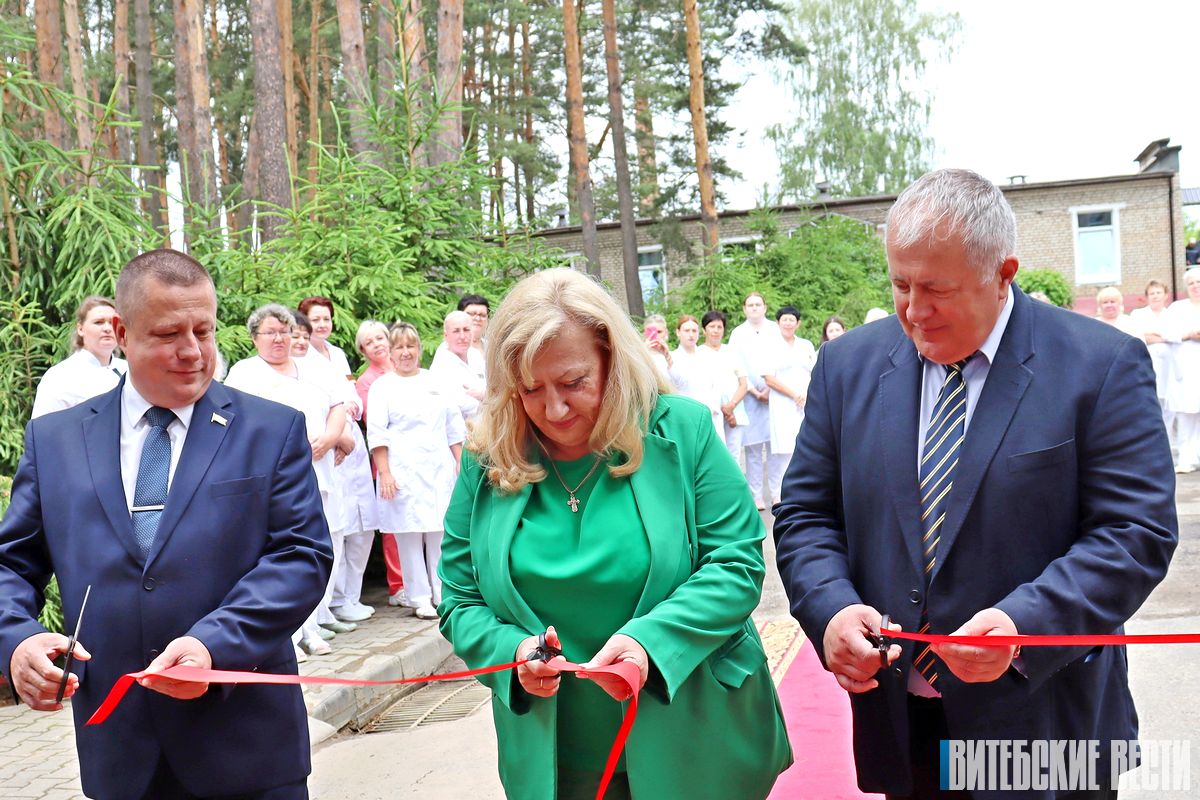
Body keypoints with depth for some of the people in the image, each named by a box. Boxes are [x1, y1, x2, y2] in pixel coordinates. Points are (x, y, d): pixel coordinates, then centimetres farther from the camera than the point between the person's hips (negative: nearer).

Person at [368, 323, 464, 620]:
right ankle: (420, 598, 7)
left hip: (440, 470, 3)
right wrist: (384, 473, -9)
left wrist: (460, 463, 9)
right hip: (402, 472, -3)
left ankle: (444, 593, 14)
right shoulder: (382, 386, 5)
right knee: (409, 534, -2)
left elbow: (454, 427, 16)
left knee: (441, 531, 2)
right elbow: (376, 434, -1)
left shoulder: (436, 383, 15)